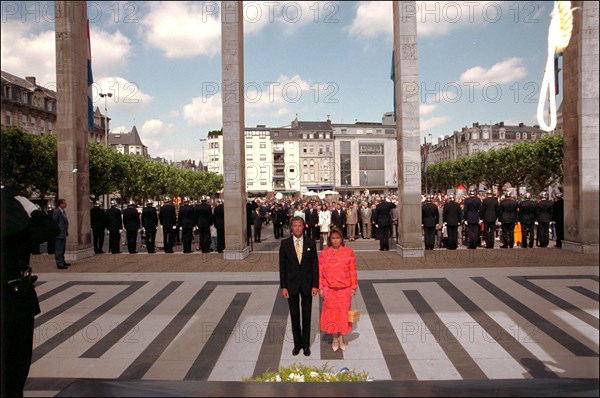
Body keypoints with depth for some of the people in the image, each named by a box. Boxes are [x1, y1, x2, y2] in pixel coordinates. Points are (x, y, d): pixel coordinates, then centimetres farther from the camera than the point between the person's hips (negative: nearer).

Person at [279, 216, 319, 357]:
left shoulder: (310, 242, -3)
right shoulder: (285, 243, -3)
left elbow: (315, 264, -1)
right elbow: (282, 266, -2)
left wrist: (315, 285, -5)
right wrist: (283, 286, -6)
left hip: (307, 284, 0)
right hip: (291, 284, 0)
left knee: (306, 315, 9)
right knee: (294, 315, 10)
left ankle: (306, 344, 23)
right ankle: (297, 344, 24)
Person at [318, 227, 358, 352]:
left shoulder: (349, 252, -4)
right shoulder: (324, 253, -2)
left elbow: (353, 271, 0)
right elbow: (320, 272, 1)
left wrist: (353, 287, -1)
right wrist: (320, 288, -2)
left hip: (345, 289, 0)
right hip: (329, 290, 0)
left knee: (344, 313, 8)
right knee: (331, 313, 9)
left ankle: (342, 338, 27)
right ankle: (335, 338, 27)